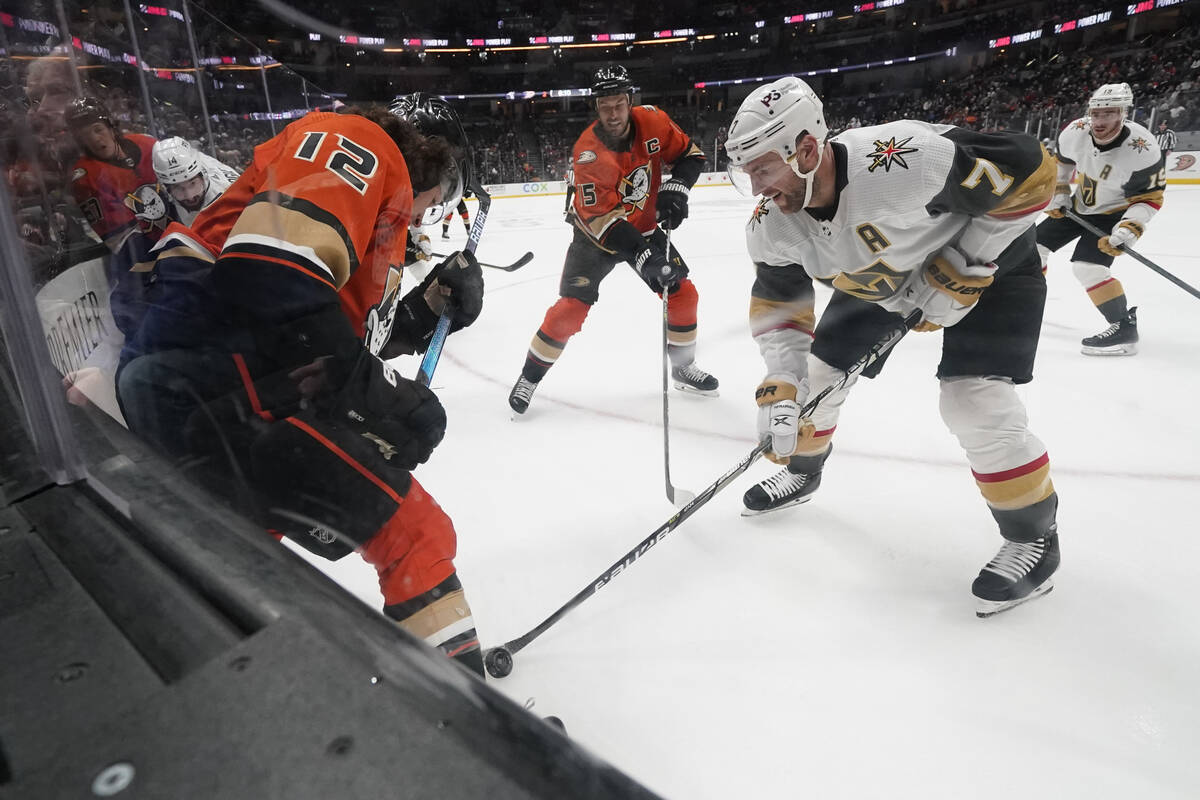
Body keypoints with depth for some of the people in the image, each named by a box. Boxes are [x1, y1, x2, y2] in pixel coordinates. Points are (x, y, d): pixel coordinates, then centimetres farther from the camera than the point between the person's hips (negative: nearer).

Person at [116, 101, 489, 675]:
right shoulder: (361, 144, -3)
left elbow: (360, 332, 24)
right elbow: (270, 261, -21)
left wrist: (433, 303, 16)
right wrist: (376, 391, -18)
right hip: (217, 393, -11)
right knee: (415, 535, -6)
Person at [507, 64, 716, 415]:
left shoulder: (652, 121, -14)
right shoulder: (587, 153, -27)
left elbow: (690, 153, 0)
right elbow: (601, 218, -32)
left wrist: (676, 187, -19)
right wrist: (641, 254, -40)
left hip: (644, 227, 5)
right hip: (596, 233, -4)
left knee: (683, 292, 0)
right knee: (571, 308, -13)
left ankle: (684, 367, 20)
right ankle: (530, 375, 6)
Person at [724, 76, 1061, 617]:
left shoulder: (906, 159, -40)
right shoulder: (772, 225, -20)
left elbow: (1031, 170, -28)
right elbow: (778, 300, -7)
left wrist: (964, 270, -26)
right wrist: (779, 386, -18)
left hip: (990, 254, -6)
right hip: (882, 276, 6)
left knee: (974, 400, -19)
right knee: (815, 373, 6)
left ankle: (1034, 535, 5)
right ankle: (800, 472, 35)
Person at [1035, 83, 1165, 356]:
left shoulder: (1143, 150, -30)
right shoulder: (1075, 132, -17)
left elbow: (1150, 198, -21)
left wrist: (1130, 228, -34)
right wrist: (1059, 194, 1)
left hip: (1114, 214, -6)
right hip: (1080, 206, 6)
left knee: (1086, 265, -24)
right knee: (1037, 242, 7)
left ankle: (1124, 327, -17)